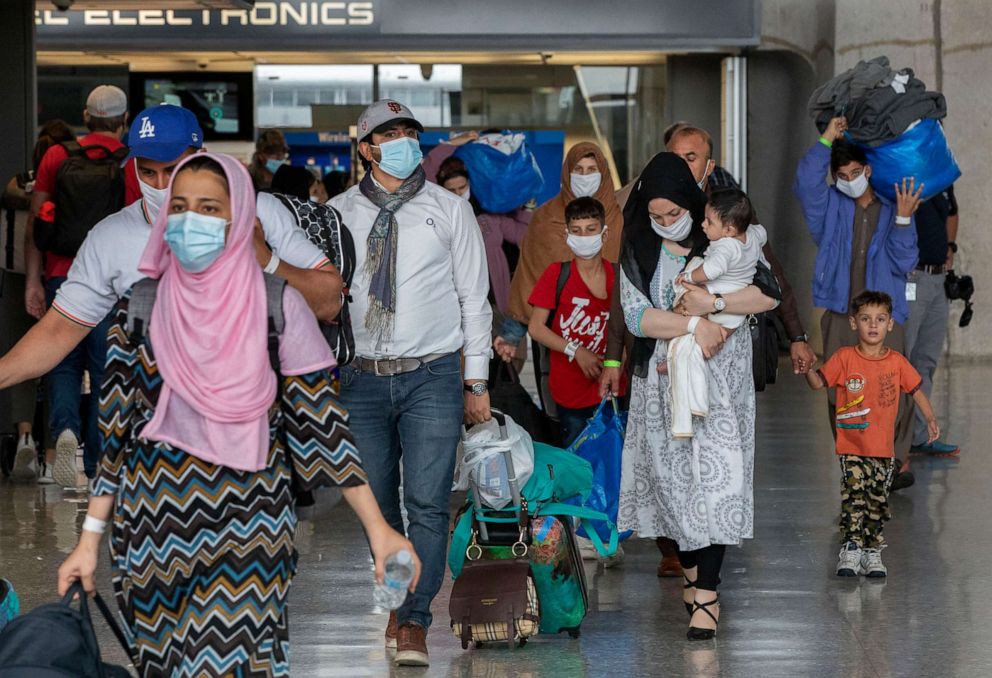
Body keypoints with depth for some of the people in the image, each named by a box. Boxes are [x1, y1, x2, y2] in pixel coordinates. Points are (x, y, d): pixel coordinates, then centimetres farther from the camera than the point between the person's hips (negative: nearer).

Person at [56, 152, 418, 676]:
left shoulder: (276, 305, -5)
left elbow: (319, 423, -4)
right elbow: (117, 430, 6)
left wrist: (376, 527, -10)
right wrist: (90, 539, 4)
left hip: (247, 532, -2)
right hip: (156, 529, 2)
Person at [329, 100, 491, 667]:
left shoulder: (450, 210, 5)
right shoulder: (338, 214, 7)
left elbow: (474, 297, 6)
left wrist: (477, 381, 2)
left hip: (432, 375, -1)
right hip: (361, 378, 2)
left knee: (428, 504, -8)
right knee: (375, 503, 6)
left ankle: (415, 622, -5)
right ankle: (387, 612, 18)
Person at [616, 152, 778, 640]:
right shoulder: (638, 252, 4)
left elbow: (770, 294, -7)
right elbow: (635, 315, -8)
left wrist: (712, 302, -18)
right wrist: (693, 325, -20)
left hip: (720, 379, -2)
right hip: (665, 380, 2)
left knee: (714, 477, -10)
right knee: (674, 476, 5)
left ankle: (706, 594, -11)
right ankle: (691, 569, 24)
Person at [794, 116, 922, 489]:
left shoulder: (890, 211, 7)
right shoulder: (831, 207, 8)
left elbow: (903, 262, -2)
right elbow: (806, 183, -12)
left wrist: (903, 220, -14)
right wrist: (827, 140, -11)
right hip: (840, 317, 1)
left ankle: (899, 462, 7)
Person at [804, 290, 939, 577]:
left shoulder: (897, 362, 3)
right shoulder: (844, 358, -3)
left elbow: (916, 390, 11)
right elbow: (819, 382, -5)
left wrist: (930, 419, 1)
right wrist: (807, 370, -26)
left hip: (883, 448, 3)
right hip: (852, 448, -3)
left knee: (878, 500, 8)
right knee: (854, 496, -13)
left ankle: (872, 551, 19)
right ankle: (850, 548, -10)